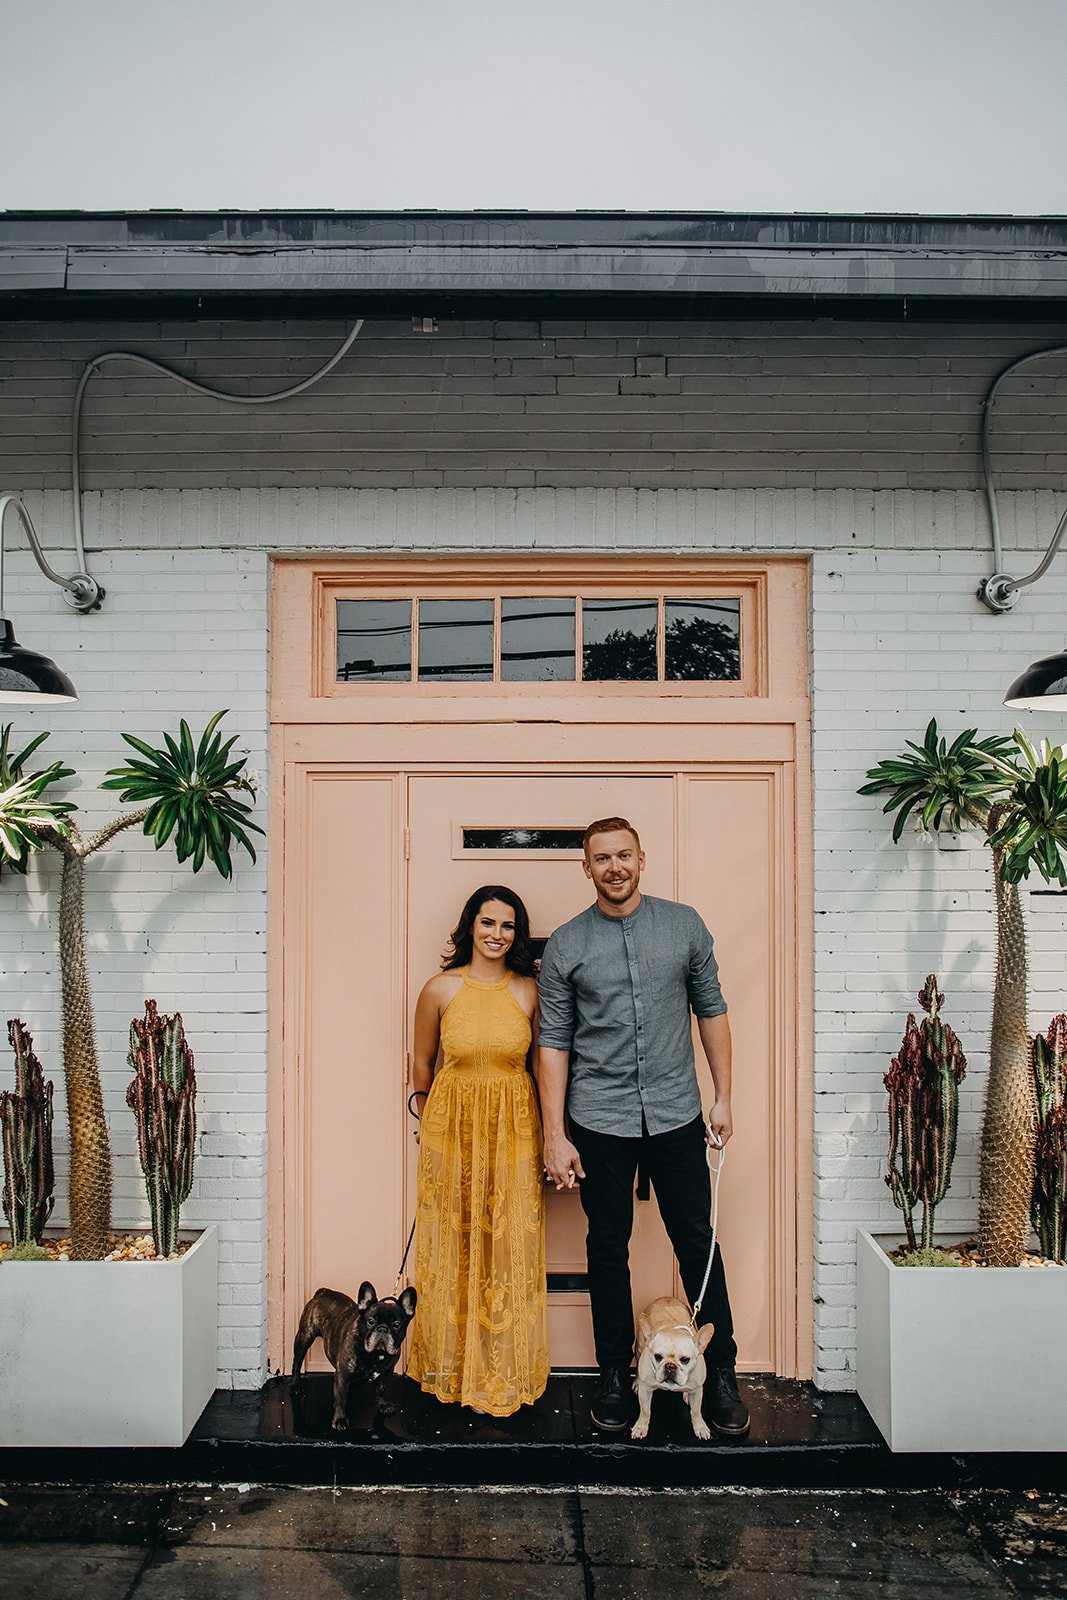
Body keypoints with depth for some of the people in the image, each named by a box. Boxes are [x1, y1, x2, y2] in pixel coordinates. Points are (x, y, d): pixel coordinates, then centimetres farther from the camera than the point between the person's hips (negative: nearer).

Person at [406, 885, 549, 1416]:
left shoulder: (529, 991, -3)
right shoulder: (440, 989, -5)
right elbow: (421, 1063, 9)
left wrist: (551, 1135, 5)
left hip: (514, 1128, 0)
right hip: (452, 1127, 0)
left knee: (510, 1247, 5)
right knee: (451, 1246, 8)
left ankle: (505, 1371, 21)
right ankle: (449, 1366, 25)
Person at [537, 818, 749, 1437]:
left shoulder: (683, 924, 1)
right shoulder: (565, 945, -2)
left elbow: (711, 1009, 8)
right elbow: (554, 1043, -1)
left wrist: (724, 1096, 4)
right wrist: (555, 1136, -4)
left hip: (676, 1114, 1)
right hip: (599, 1123, 0)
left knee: (698, 1242, 8)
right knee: (608, 1248, 11)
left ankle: (721, 1372, 23)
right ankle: (615, 1374, 27)